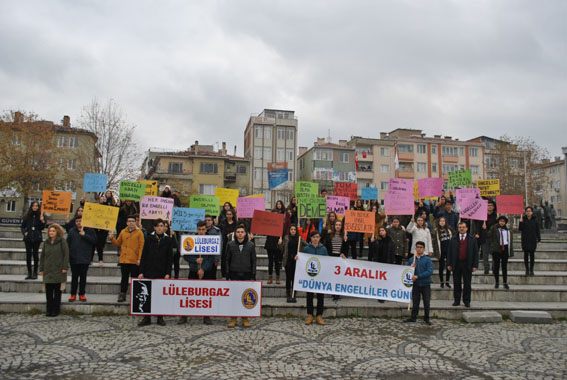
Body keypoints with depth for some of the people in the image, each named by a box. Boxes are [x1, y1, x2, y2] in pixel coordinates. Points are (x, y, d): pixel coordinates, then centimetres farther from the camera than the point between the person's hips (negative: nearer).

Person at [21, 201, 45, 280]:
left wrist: (42, 221, -17)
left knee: (35, 254, 0)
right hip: (28, 238, 2)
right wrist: (24, 232, -2)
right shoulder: (27, 216, 7)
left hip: (37, 238, -2)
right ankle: (29, 273, 12)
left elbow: (42, 228, -2)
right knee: (28, 255, 4)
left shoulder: (40, 216, 2)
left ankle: (35, 273, 7)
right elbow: (22, 226, 15)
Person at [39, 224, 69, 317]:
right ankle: (49, 310, 13)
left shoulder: (62, 241, -4)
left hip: (58, 270, -4)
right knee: (48, 291, 4)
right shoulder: (46, 242, 10)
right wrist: (41, 269, 10)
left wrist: (65, 267, -13)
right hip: (48, 270, 4)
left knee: (57, 291, 4)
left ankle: (56, 310, 11)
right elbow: (42, 256, 14)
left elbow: (66, 254, -7)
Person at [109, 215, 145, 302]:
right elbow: (118, 243, 18)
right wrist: (112, 239, -1)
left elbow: (141, 246, -6)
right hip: (124, 260, 4)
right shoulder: (123, 232, 11)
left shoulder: (139, 232, -2)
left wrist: (139, 259, -13)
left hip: (134, 261, -4)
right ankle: (122, 295, 16)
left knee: (134, 279, 2)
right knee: (124, 278, 9)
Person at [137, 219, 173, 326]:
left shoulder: (168, 240, 3)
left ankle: (160, 317, 13)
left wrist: (168, 273, -6)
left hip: (162, 273, 0)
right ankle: (147, 318, 9)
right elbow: (144, 256, 4)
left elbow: (170, 258, 1)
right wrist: (141, 272, -3)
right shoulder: (149, 239, 4)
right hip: (149, 272, 1)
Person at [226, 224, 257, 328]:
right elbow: (227, 260, 6)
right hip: (234, 275, 0)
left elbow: (253, 261, 6)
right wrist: (228, 275, 0)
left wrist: (253, 276, 0)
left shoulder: (251, 245, 3)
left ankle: (245, 319, 12)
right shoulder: (230, 245, 4)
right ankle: (233, 318, 10)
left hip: (246, 275, 0)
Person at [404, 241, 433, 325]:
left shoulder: (428, 259, -4)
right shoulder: (411, 260, 5)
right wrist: (411, 268, -12)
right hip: (416, 284, 2)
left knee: (426, 302, 5)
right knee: (415, 302, 8)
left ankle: (426, 318, 19)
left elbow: (430, 271, -14)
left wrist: (418, 276, -19)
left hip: (425, 284, -2)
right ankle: (413, 317, 18)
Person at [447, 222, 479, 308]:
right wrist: (450, 264, 0)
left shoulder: (472, 239, 3)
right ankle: (457, 300, 15)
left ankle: (467, 301, 13)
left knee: (467, 284, 4)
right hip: (456, 264, 1)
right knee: (456, 283, 6)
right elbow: (450, 252, 6)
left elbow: (475, 253, 2)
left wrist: (475, 265, -5)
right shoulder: (453, 239, 6)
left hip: (467, 264, -1)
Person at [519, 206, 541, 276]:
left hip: (533, 241, 0)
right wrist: (521, 222, -18)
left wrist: (539, 240, 1)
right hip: (525, 241, 0)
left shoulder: (535, 221, 2)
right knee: (526, 255, 3)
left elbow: (537, 231, 4)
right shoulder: (523, 220, 2)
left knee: (532, 255, 3)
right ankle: (527, 270, 10)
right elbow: (520, 229, -4)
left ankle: (531, 270, 11)